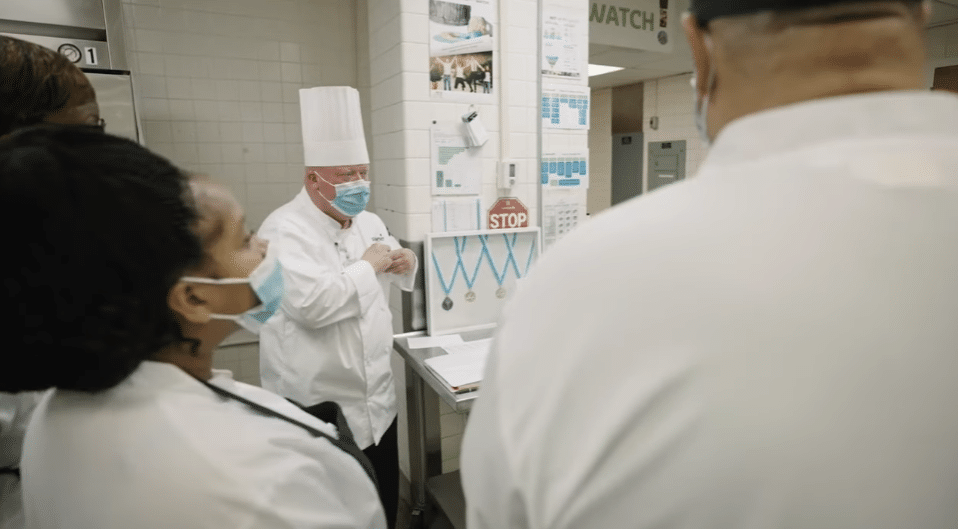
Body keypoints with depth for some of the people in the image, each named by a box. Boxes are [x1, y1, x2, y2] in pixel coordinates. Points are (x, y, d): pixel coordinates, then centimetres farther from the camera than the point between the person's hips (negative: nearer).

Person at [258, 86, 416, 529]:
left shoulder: (369, 223, 8)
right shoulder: (285, 230, -17)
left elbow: (387, 274, 24)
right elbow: (311, 302, -32)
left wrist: (404, 263, 0)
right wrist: (368, 266, -19)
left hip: (375, 397, 8)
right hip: (320, 410, -7)